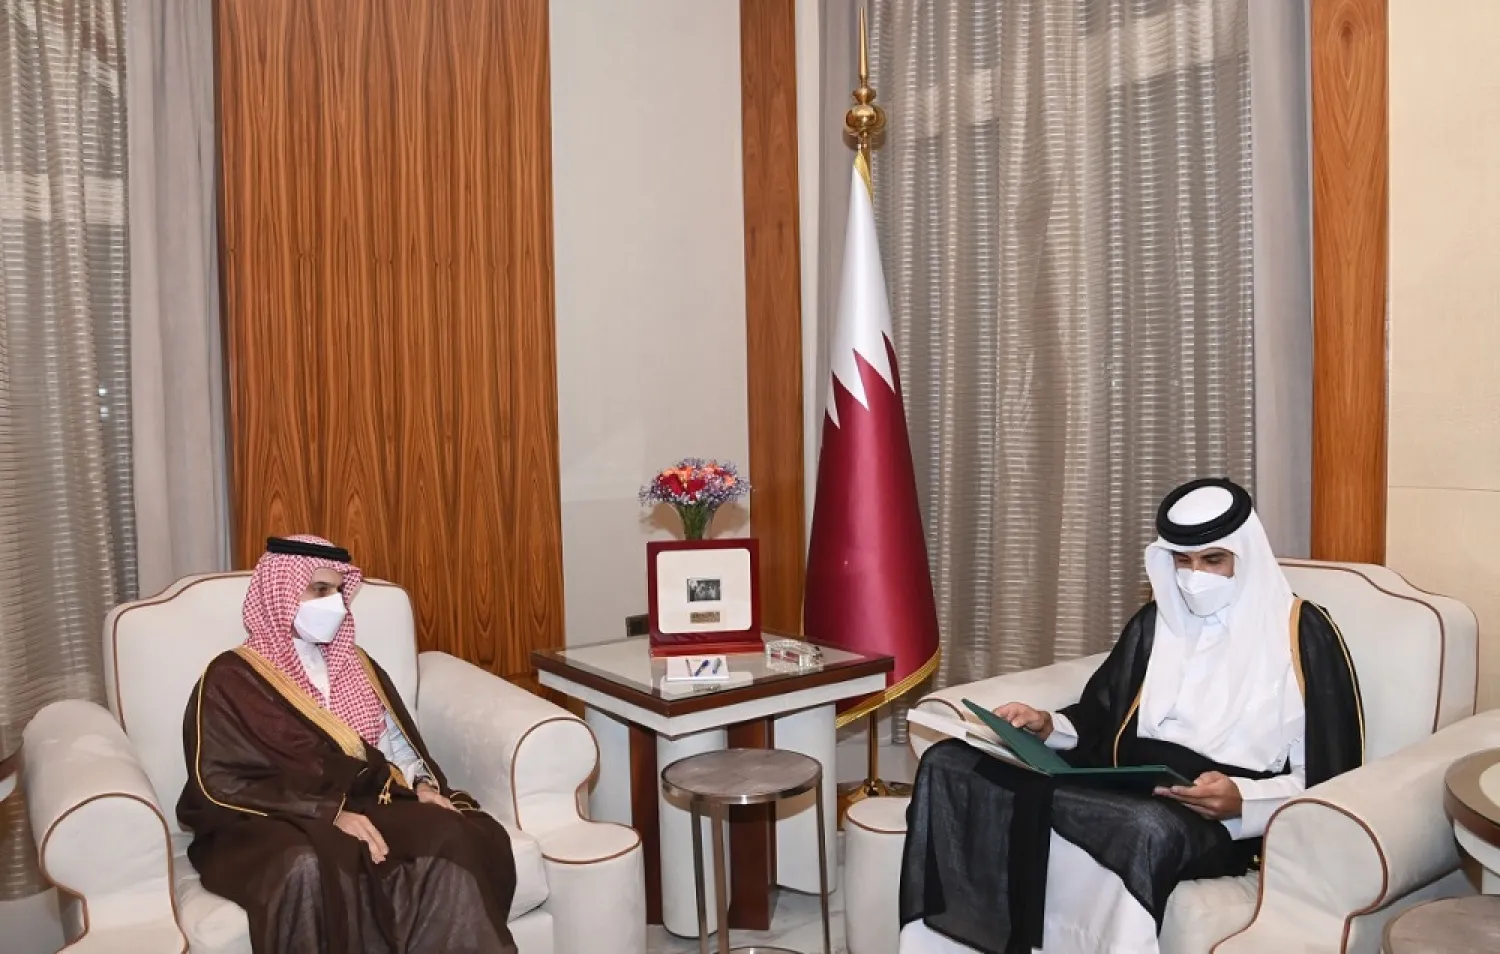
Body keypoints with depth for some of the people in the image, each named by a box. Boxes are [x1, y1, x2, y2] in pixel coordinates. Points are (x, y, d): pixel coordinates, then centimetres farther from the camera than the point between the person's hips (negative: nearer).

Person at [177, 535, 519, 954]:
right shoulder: (232, 677, 1)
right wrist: (330, 812, -20)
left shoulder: (355, 664, 19)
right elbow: (224, 783, -9)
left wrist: (423, 784, -4)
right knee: (309, 866, -41)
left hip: (368, 805, 4)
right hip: (272, 824, -4)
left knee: (453, 838, -28)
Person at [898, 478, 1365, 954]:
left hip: (1219, 821, -5)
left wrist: (1243, 801, -20)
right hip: (1128, 789, 5)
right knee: (947, 763, -17)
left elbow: (1329, 780, -2)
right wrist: (1049, 726, 1)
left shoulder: (1302, 632, 1)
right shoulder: (1156, 620, 17)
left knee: (1149, 827, -44)